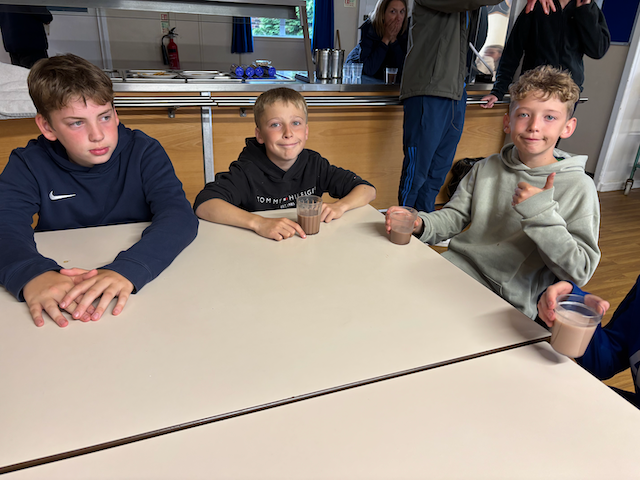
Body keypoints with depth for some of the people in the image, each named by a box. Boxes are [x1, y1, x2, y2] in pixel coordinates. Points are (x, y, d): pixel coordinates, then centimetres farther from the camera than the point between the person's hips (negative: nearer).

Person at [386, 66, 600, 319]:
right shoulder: (486, 168, 9)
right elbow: (454, 216, 12)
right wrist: (418, 223, -10)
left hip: (508, 303, -4)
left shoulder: (579, 187, -4)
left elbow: (579, 272, -7)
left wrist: (541, 213, -19)